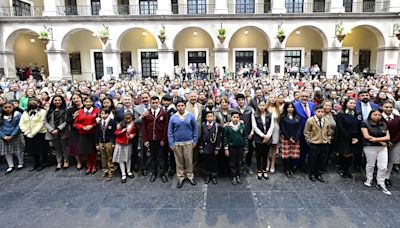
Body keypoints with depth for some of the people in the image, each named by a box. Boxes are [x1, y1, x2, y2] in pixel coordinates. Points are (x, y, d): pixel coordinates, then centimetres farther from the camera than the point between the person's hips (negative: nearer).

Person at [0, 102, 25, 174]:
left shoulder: (17, 115, -8)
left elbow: (19, 126, -11)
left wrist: (12, 136, -15)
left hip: (16, 136, -3)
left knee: (18, 150, 8)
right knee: (7, 151, 9)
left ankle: (21, 163, 28)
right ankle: (11, 166, 23)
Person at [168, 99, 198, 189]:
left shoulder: (190, 116, -4)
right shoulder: (173, 117, -3)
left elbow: (195, 129, 2)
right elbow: (170, 131, 0)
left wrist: (195, 141, 0)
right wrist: (171, 144, -3)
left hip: (188, 142, 0)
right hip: (177, 143, 1)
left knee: (189, 160, 7)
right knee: (179, 161, 9)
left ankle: (190, 176, 25)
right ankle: (180, 177, 23)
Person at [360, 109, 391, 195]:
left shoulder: (383, 124, 10)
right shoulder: (365, 123, -4)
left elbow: (388, 137, 2)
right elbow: (366, 136, -12)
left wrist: (376, 139, -15)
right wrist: (381, 141, -9)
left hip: (383, 148, 4)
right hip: (370, 147, -4)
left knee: (383, 166, 2)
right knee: (370, 164, 8)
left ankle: (380, 184, 14)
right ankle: (369, 180, 26)